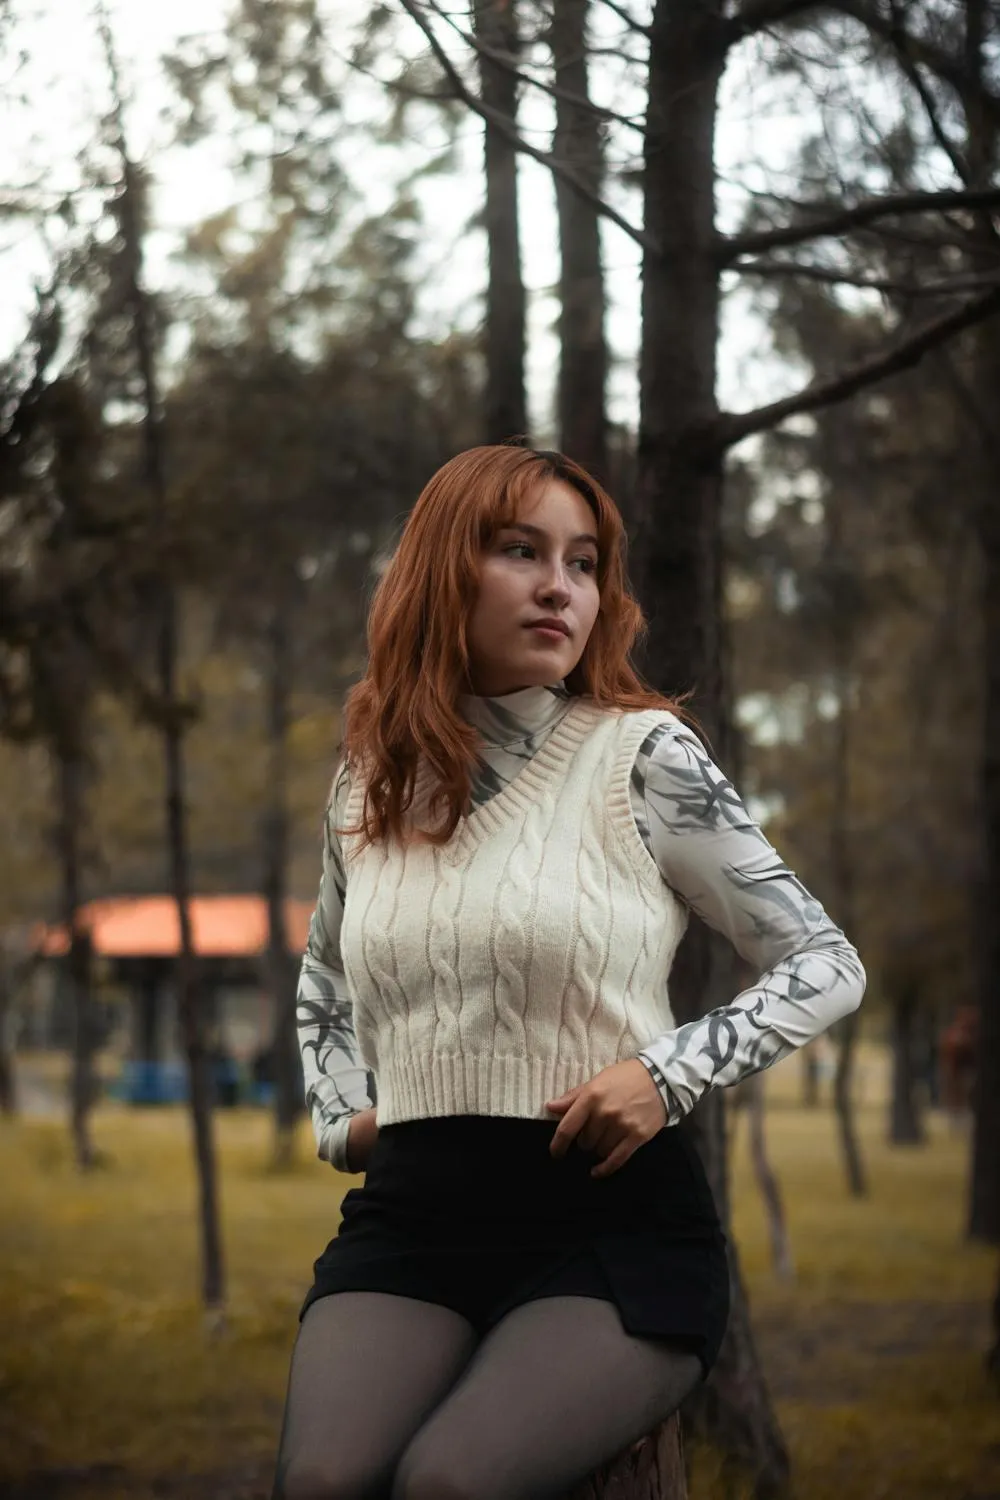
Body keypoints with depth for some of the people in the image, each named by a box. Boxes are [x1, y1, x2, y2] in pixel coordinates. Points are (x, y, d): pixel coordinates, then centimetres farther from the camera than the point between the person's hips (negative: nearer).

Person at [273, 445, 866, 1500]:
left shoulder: (642, 753, -1)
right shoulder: (371, 778, 12)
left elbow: (828, 964, 3)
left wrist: (671, 1072, -11)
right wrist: (340, 1118, 13)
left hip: (610, 1222, -3)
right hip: (409, 1221, 3)